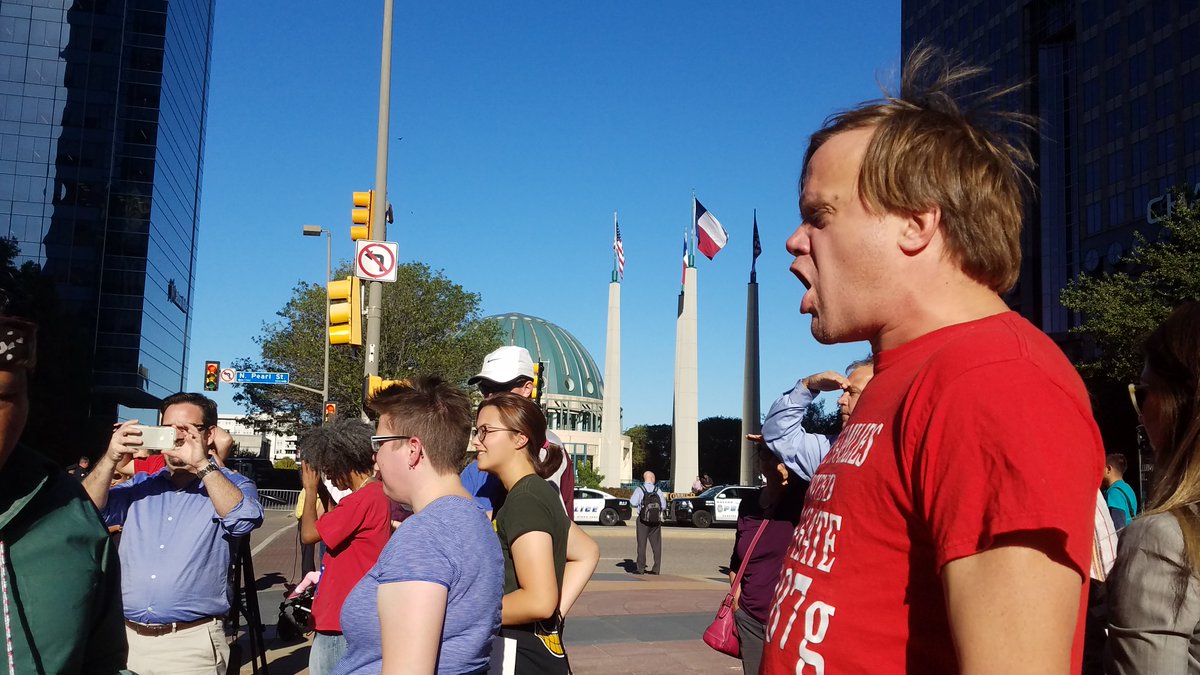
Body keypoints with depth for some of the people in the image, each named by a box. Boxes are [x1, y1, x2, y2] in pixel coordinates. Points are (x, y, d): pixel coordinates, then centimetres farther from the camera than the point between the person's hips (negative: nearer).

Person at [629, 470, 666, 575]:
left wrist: (631, 497, 9)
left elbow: (633, 503, -12)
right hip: (656, 520, 2)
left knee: (642, 544, 2)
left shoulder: (639, 489, -6)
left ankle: (640, 568, 1)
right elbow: (664, 506, 1)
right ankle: (656, 569, 8)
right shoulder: (658, 490, 2)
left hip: (643, 520, -2)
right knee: (656, 544, 7)